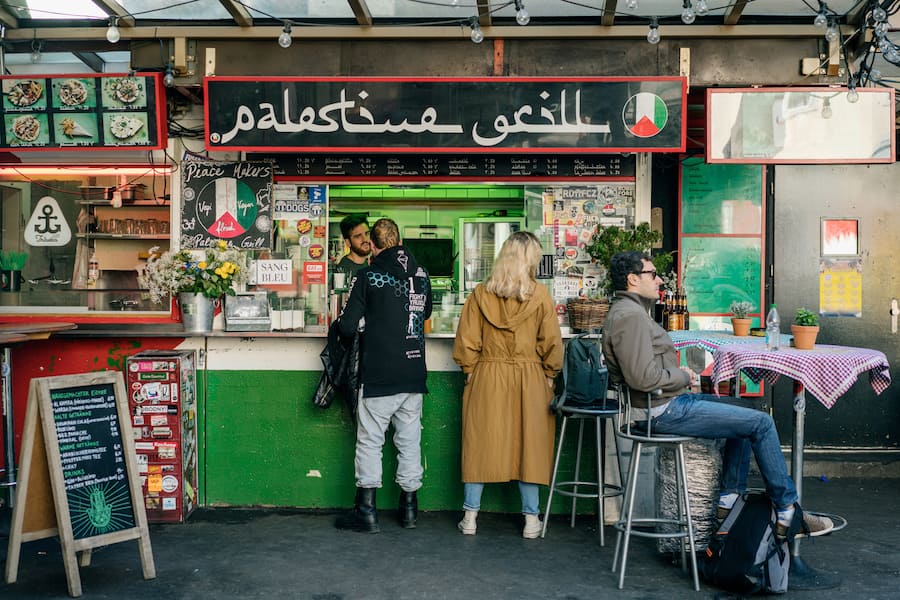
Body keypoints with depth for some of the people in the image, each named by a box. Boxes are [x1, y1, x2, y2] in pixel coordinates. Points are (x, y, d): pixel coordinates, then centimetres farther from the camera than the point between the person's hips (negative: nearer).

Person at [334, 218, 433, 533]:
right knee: (409, 440, 12)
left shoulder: (368, 276, -8)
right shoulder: (420, 274, 6)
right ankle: (409, 507, 20)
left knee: (370, 441, 4)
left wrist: (342, 320, 11)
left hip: (378, 375, -4)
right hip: (414, 374, 5)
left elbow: (347, 326, -10)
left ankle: (366, 510, 6)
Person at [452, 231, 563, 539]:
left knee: (480, 444, 9)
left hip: (486, 378, 1)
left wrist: (471, 371, 11)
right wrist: (549, 375, 9)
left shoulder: (480, 293, -3)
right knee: (529, 444, 8)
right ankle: (531, 519, 13)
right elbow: (551, 343, -4)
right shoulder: (540, 295, -7)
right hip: (529, 381, -1)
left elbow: (466, 341, -1)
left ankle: (470, 516, 13)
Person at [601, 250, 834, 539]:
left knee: (743, 412, 21)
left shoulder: (627, 311, 16)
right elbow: (643, 377, -27)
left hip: (667, 404, 11)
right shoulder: (630, 315, -18)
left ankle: (729, 499, 18)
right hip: (664, 411, -11)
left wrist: (679, 374, 9)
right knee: (762, 423, -8)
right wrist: (683, 377, -10)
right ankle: (787, 512, 2)